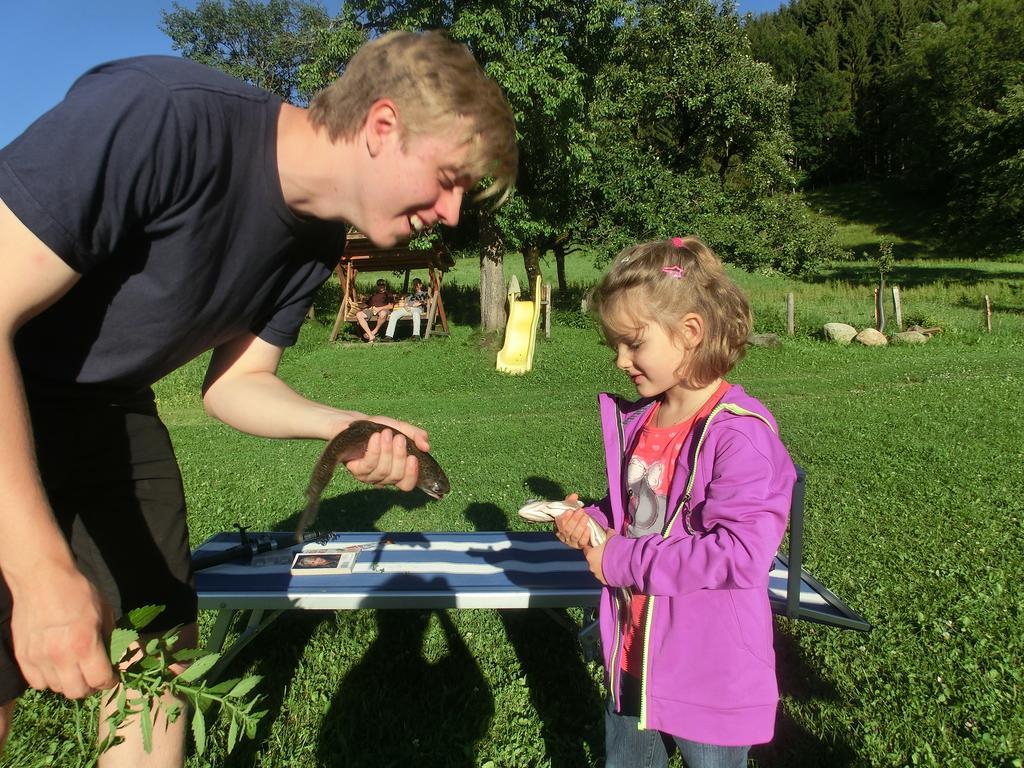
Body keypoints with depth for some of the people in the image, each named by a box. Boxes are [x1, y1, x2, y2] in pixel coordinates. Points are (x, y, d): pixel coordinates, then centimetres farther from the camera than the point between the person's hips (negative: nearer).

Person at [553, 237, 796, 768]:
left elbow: (742, 553, -30)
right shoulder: (637, 421, 1)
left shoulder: (739, 433, -23)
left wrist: (621, 561, -24)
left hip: (712, 678, -7)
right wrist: (591, 524, -7)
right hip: (634, 661, 7)